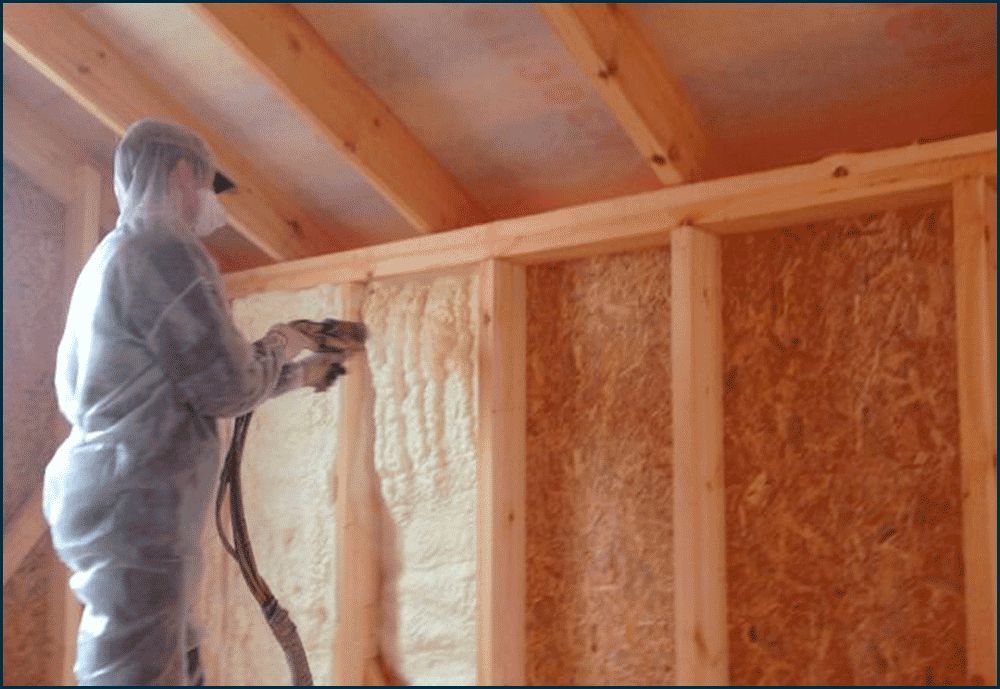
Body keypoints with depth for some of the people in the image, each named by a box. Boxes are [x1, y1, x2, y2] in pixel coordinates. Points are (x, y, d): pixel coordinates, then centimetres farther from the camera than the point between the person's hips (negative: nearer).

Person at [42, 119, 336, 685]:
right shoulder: (166, 250, -12)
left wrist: (297, 376, 30)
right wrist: (278, 348, 7)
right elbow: (228, 387, -13)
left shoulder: (112, 256, 19)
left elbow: (194, 379, 26)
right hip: (134, 509, -10)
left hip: (118, 504, 10)